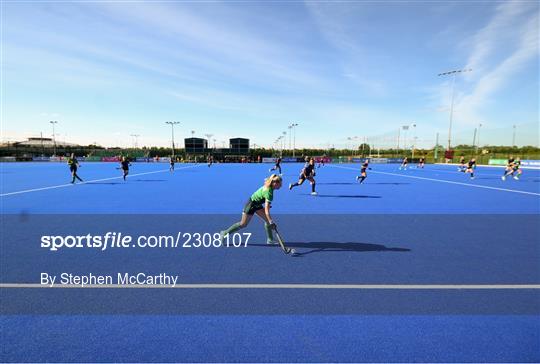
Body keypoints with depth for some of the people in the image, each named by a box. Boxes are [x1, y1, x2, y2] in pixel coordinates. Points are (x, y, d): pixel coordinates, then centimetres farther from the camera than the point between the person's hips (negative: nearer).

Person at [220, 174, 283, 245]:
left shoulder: (268, 187, -7)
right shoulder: (268, 192, -32)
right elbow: (266, 210, -33)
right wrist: (271, 222, -33)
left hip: (257, 204, 9)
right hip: (251, 204, -9)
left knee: (267, 220, 2)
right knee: (243, 224, 1)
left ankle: (270, 240, 11)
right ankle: (225, 233, 16)